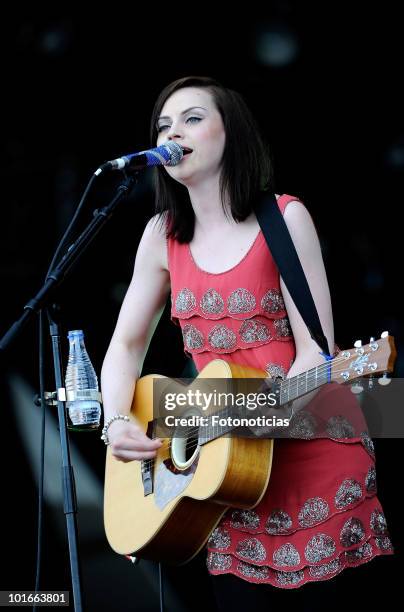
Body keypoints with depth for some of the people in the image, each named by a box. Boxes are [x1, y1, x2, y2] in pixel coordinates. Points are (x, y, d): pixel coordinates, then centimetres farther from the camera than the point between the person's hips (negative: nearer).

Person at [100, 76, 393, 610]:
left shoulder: (285, 218, -7)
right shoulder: (163, 234, 6)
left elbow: (316, 351, -11)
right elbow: (127, 344, 11)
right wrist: (118, 424, -7)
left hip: (313, 452, -4)